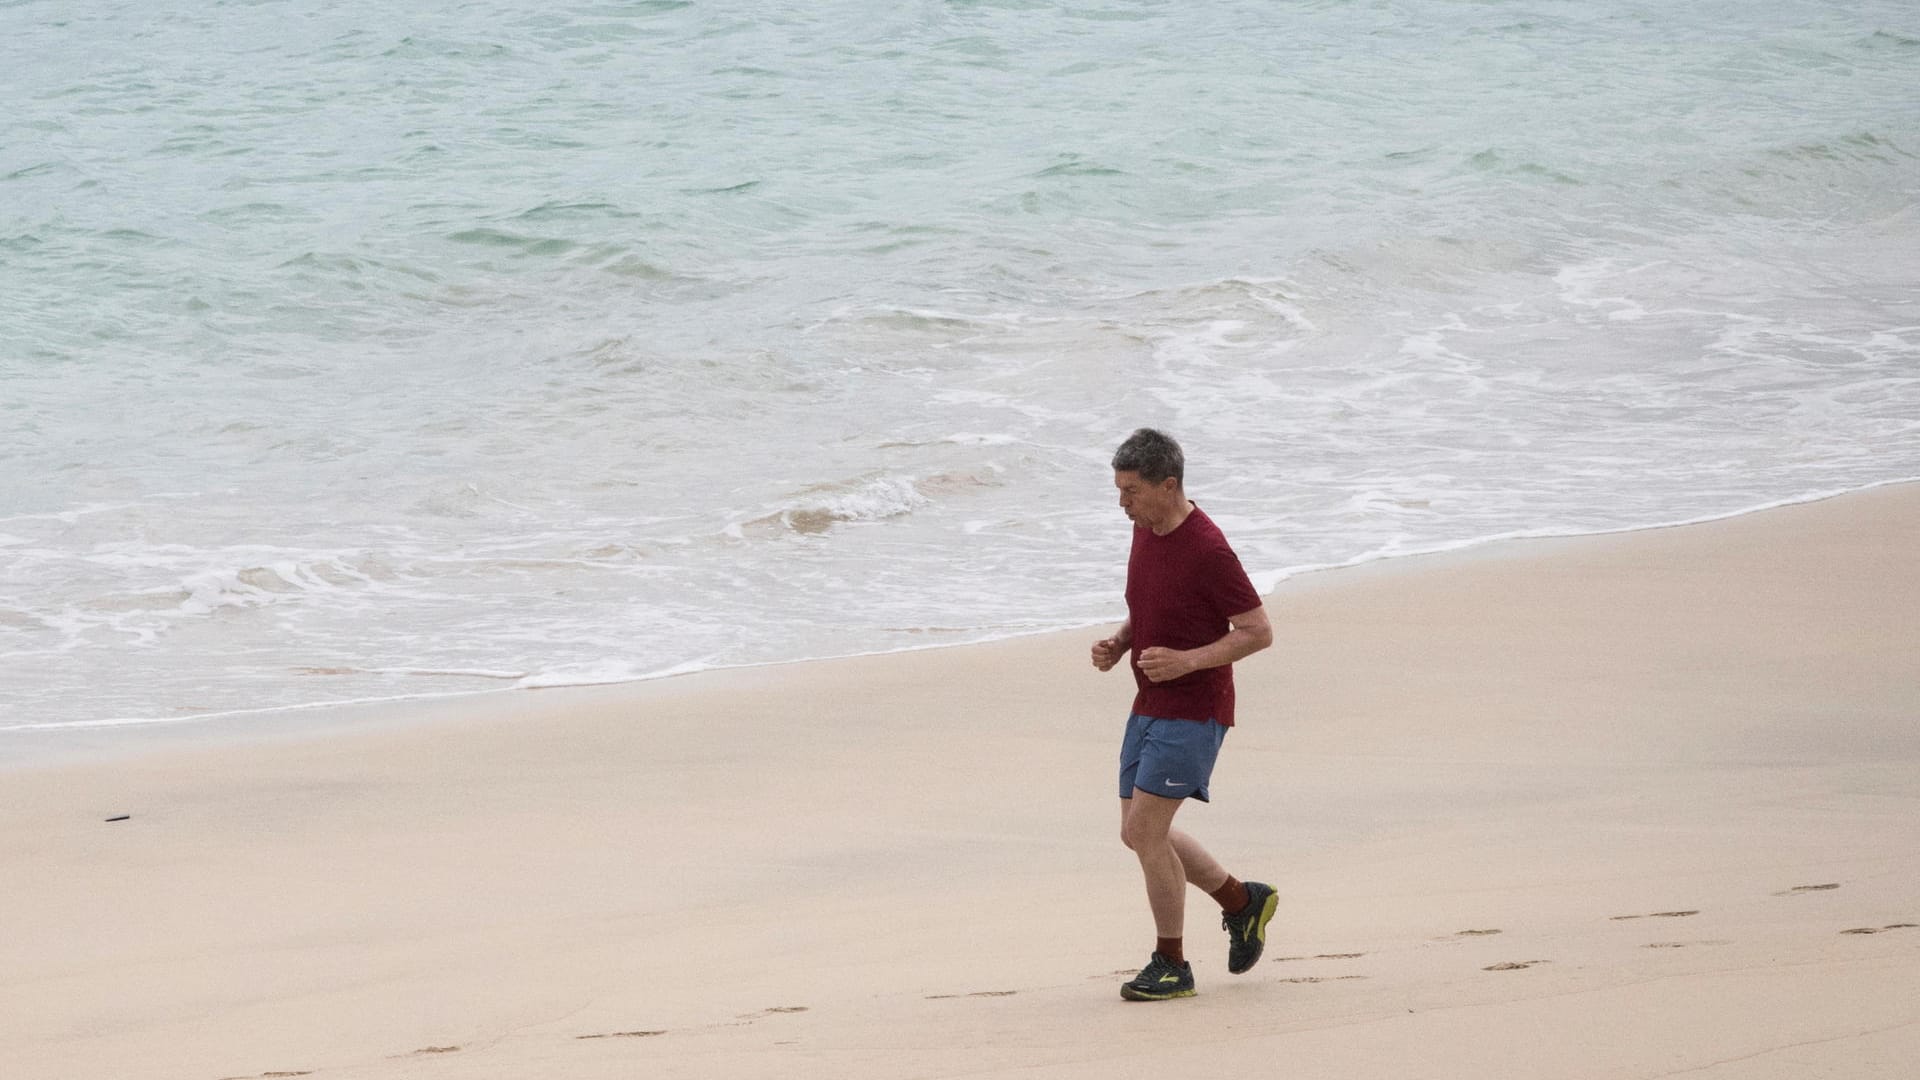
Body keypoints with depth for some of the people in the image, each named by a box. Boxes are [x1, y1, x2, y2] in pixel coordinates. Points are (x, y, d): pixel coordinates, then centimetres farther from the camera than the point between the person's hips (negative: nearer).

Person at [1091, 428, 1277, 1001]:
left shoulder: (1207, 550, -20)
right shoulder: (1144, 530, 6)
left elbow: (1258, 631, -17)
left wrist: (1187, 660, -25)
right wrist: (1119, 642, 2)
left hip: (1193, 712, -9)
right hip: (1149, 708, 9)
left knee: (1145, 831, -11)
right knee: (1139, 834, 12)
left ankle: (1171, 965, 2)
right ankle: (1242, 901, 29)